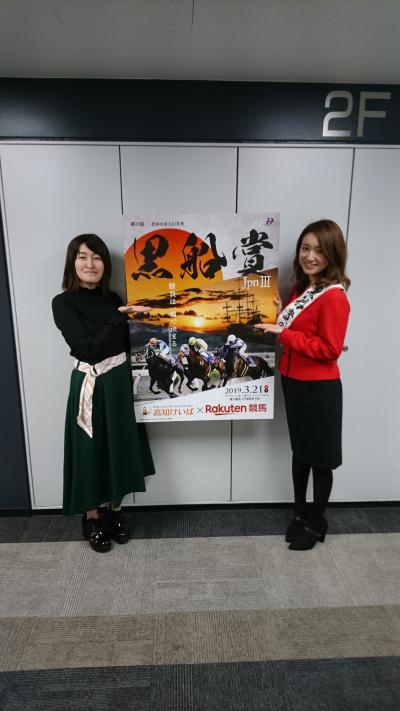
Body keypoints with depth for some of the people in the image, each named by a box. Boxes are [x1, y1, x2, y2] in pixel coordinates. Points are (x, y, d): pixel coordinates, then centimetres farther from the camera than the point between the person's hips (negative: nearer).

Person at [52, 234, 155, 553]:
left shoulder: (112, 298, 5)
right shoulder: (63, 303, -10)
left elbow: (126, 345, 8)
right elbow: (88, 349, -21)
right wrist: (120, 317, -23)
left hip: (120, 382, 5)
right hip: (89, 386, -5)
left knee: (119, 446, 15)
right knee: (91, 450, 8)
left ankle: (115, 511, 35)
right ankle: (91, 518, 31)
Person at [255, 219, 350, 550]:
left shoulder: (334, 297, -18)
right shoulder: (301, 288, 9)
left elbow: (329, 349, -21)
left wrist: (283, 333, -22)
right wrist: (281, 314, 0)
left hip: (319, 389, -8)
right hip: (294, 383, 8)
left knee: (320, 458, 9)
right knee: (300, 451, 19)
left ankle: (317, 524, 30)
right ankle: (300, 514, 37)